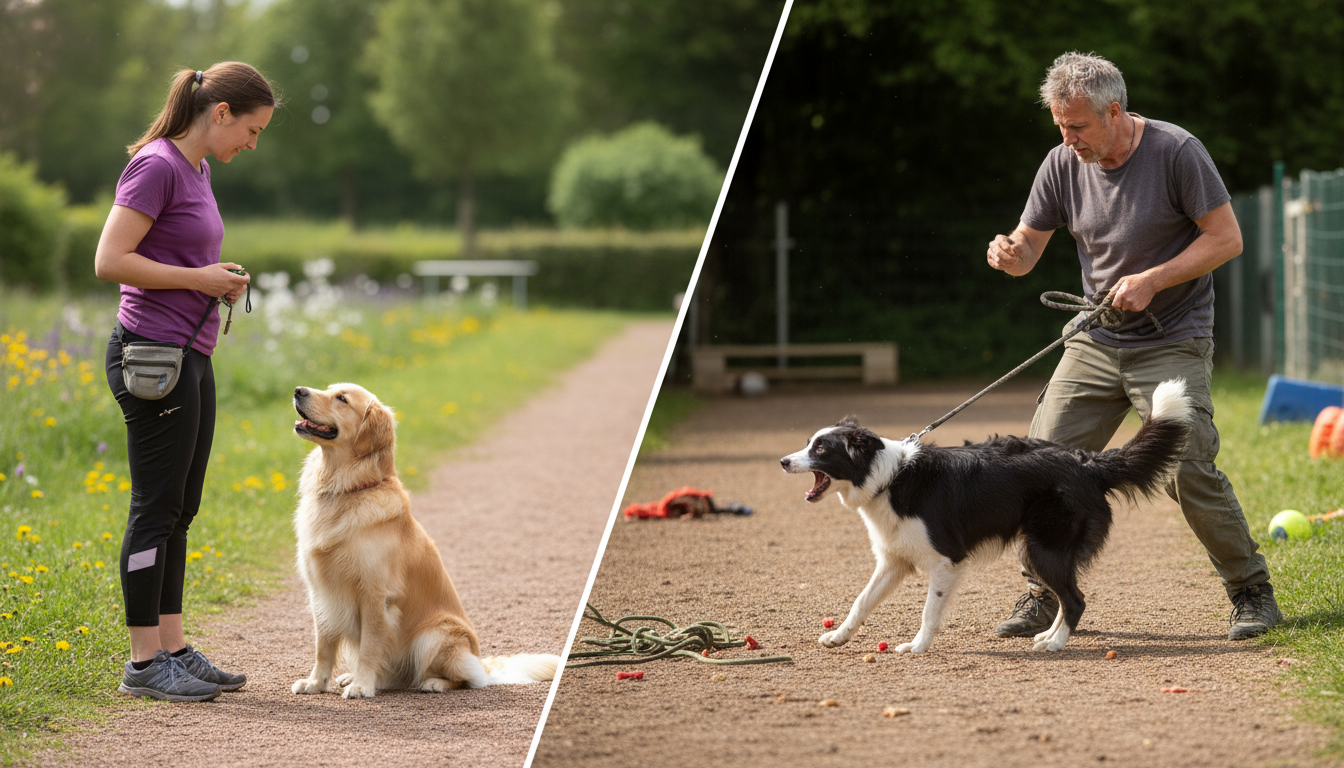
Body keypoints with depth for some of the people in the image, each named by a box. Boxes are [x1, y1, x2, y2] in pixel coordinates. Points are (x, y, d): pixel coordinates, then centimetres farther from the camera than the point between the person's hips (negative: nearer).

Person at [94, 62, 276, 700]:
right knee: (156, 510, -4)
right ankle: (144, 663, 1)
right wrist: (200, 278, -15)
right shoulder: (157, 166, -14)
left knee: (179, 511, 12)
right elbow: (110, 261, -20)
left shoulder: (196, 170, 14)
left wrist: (221, 281, 7)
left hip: (191, 359, 9)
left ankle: (173, 648, 17)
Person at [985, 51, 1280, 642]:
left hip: (1173, 343, -4)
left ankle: (1251, 591, 4)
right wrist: (1010, 254, -18)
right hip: (1096, 343, 5)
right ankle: (1041, 594, 8)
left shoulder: (1176, 151, -12)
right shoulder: (1063, 164, 0)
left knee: (1190, 471, -14)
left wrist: (1152, 281, -19)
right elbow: (1028, 249, 7)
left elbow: (1226, 238, -10)